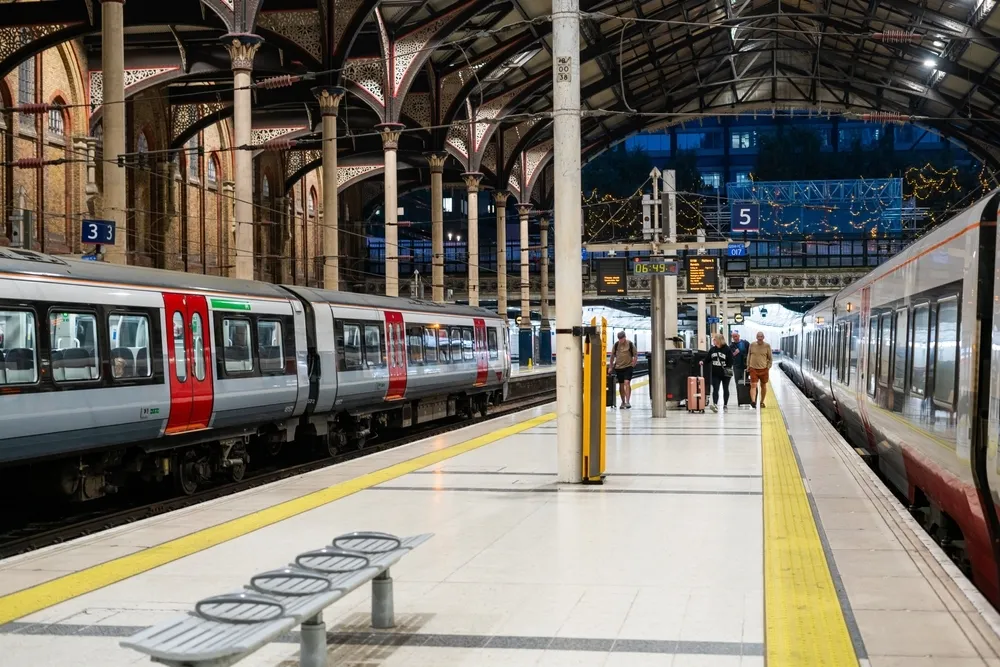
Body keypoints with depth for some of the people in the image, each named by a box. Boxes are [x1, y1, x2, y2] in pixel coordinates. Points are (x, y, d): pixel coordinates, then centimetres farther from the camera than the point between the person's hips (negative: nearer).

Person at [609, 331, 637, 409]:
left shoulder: (630, 344, -4)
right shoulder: (616, 345, 3)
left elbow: (635, 356, 2)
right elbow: (612, 356, 13)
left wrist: (633, 364, -3)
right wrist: (611, 367, 13)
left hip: (628, 367, -3)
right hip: (618, 367, 3)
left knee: (627, 383, -17)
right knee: (621, 385, 9)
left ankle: (628, 402, -17)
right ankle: (623, 402, 20)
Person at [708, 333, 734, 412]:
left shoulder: (727, 349, -7)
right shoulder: (712, 349, 5)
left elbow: (730, 361, -9)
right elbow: (708, 359, 11)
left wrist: (728, 369, -18)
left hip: (725, 373, -2)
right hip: (715, 373, 2)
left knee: (725, 389, 12)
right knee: (715, 389, -10)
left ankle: (725, 405, 22)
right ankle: (715, 405, -19)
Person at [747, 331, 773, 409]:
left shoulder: (767, 346, -2)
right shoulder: (752, 345, 1)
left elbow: (770, 358, 6)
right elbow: (749, 356, 11)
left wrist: (768, 367, -2)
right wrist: (748, 365, 8)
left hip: (763, 369, 1)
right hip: (753, 369, -1)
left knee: (763, 386, 14)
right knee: (753, 385, -13)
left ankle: (762, 402, 28)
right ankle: (753, 401, -25)